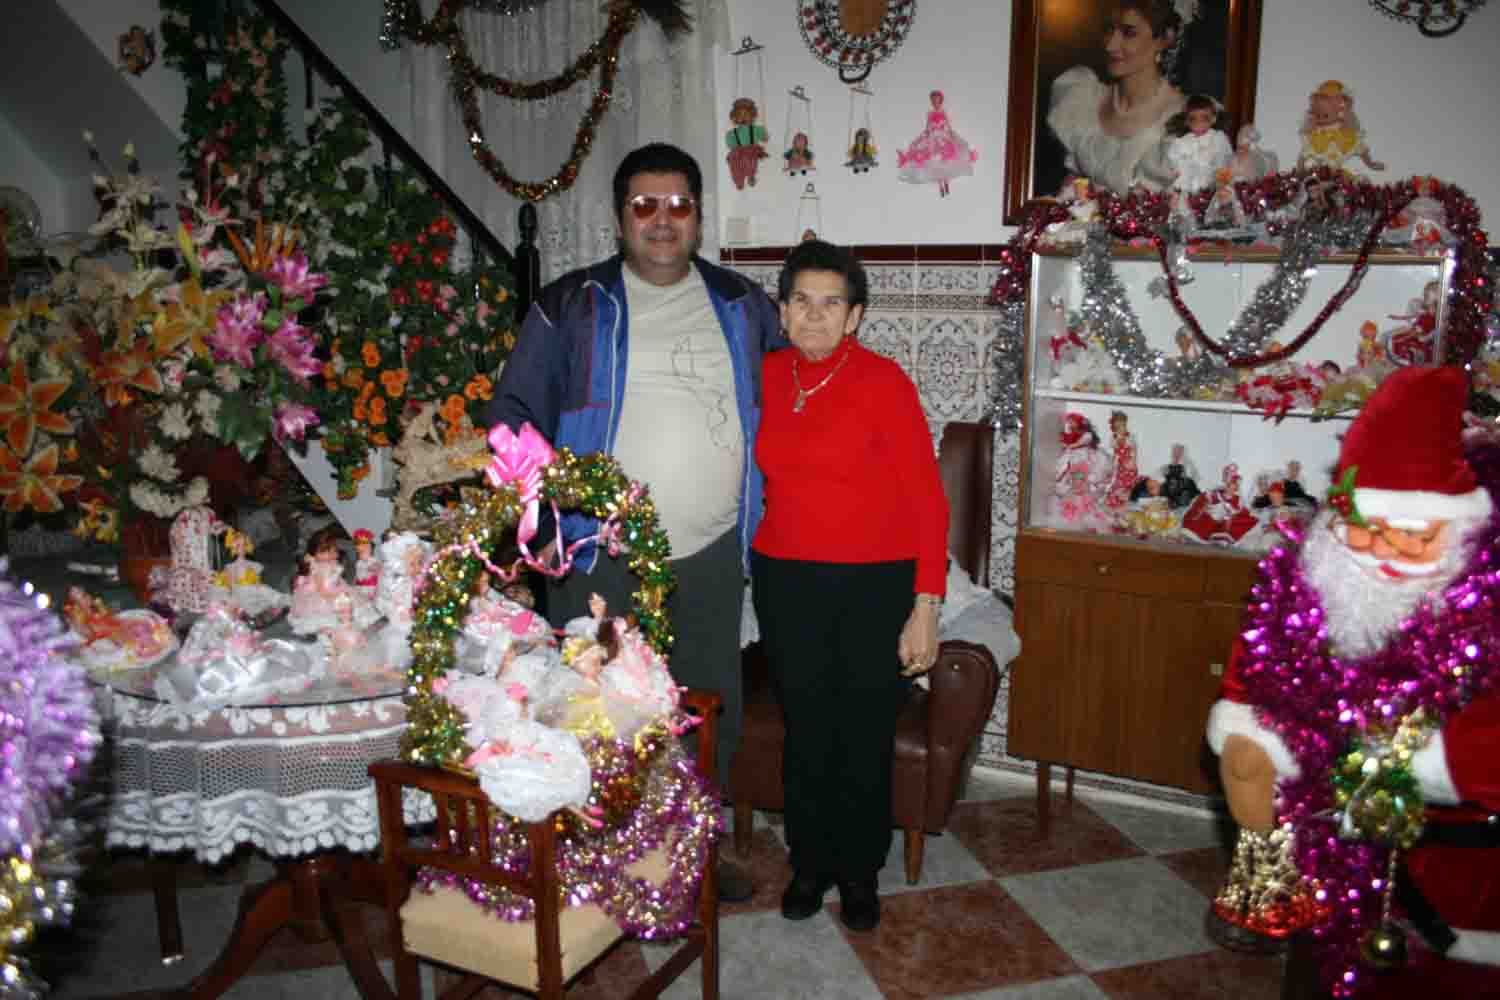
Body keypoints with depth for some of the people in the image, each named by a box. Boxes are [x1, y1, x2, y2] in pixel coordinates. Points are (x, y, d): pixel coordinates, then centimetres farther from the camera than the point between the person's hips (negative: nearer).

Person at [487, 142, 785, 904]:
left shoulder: (742, 306, 9)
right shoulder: (571, 306, 0)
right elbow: (515, 410, 0)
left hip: (712, 554, 3)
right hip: (603, 554, -3)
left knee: (712, 706, 15)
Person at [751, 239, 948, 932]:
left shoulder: (883, 381, -11)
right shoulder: (768, 376, 3)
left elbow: (926, 498, -11)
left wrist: (926, 607, -15)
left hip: (875, 587, -3)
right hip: (785, 583, 3)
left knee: (865, 738, 7)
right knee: (805, 731, 11)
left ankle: (859, 872, 30)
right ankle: (810, 863, 32)